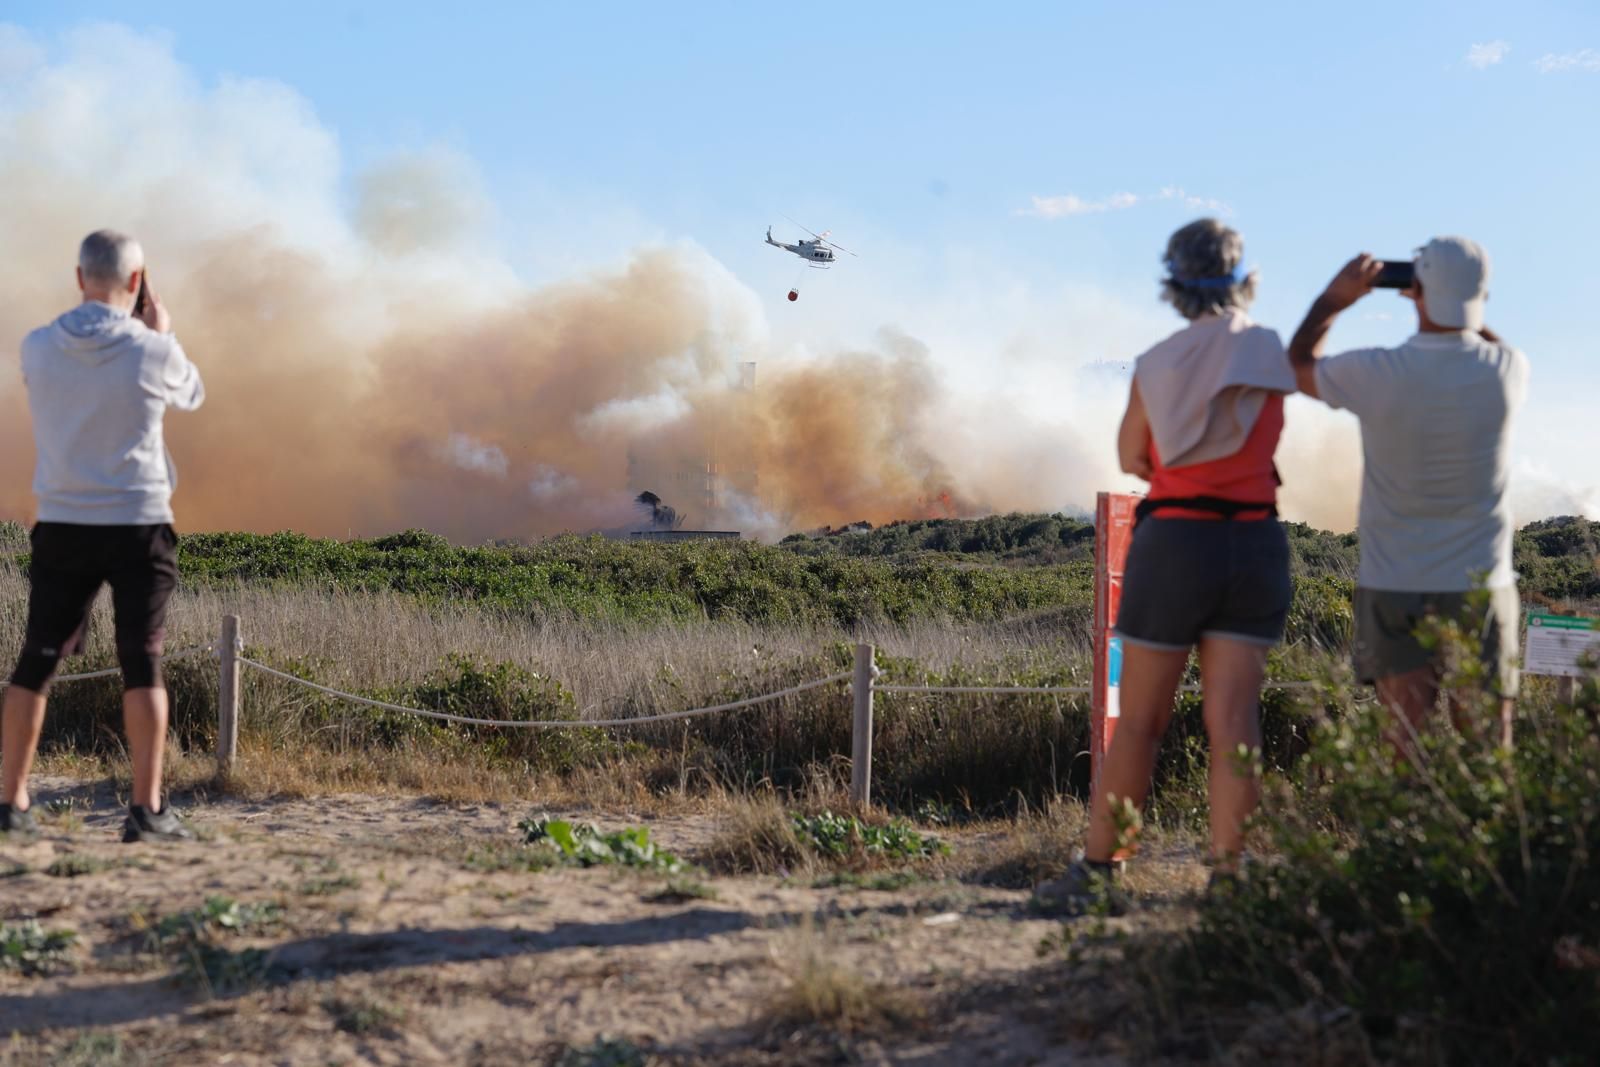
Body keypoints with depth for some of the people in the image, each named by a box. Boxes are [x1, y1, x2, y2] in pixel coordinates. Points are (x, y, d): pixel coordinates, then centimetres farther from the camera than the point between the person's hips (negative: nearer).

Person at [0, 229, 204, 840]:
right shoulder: (154, 352, -10)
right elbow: (191, 395, 11)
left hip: (62, 527, 3)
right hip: (138, 525, -3)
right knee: (142, 665, 0)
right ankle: (146, 810, -2)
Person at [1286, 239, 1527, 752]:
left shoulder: (1377, 374, -14)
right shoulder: (1507, 372, -7)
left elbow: (1300, 364, 8)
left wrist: (1335, 297, 17)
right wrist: (1460, 306, 18)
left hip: (1395, 592, -1)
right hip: (1481, 589, 1)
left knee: (1411, 742, 3)